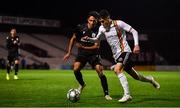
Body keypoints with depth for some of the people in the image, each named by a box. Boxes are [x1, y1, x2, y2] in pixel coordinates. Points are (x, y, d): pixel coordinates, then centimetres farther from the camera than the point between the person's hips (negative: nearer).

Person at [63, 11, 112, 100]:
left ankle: (106, 94, -3)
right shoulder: (80, 27, -9)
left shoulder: (98, 31, -13)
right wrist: (69, 53, 2)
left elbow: (96, 46, -15)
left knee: (100, 72, -15)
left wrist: (84, 47, -29)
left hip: (93, 54, -1)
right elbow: (73, 39, 4)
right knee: (76, 69, -21)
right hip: (82, 53, 1)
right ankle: (82, 84, 11)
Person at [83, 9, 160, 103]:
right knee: (135, 76, 11)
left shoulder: (119, 23, -11)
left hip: (125, 51, -6)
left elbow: (134, 31, -7)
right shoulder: (102, 28, 4)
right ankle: (150, 79, 41)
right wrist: (88, 39, -4)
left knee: (117, 70, -29)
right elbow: (97, 39, 17)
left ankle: (127, 94, -27)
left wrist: (136, 45, -18)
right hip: (116, 55, 6)